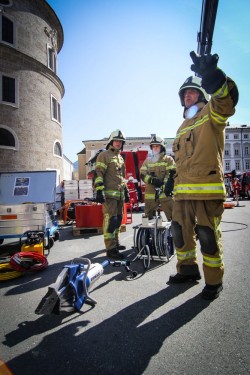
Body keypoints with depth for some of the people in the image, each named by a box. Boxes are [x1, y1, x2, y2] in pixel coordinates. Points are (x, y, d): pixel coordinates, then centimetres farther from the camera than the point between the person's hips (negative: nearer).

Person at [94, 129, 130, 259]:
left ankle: (115, 243, 27)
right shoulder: (104, 155, -2)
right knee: (110, 220, -12)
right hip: (109, 194, -9)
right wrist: (99, 191, -20)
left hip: (120, 195, 9)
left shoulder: (120, 158, 23)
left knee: (118, 219, 13)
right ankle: (111, 249, -8)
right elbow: (98, 174, -11)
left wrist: (126, 191, 23)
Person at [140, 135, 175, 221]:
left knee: (173, 216, -7)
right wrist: (151, 180, -16)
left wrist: (167, 186, -23)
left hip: (165, 193, -3)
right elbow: (142, 174, 4)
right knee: (148, 218, 10)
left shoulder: (168, 159, 7)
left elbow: (171, 174, -5)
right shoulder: (147, 161, 17)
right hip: (151, 194, 3)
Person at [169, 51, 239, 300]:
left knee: (208, 235, -3)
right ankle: (188, 269, 30)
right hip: (183, 190, 8)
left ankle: (214, 281, 16)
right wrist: (175, 179, 21)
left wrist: (211, 75, -37)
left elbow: (227, 98, -20)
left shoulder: (212, 113, 4)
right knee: (180, 231, 12)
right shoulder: (183, 126, 26)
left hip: (208, 189, -7)